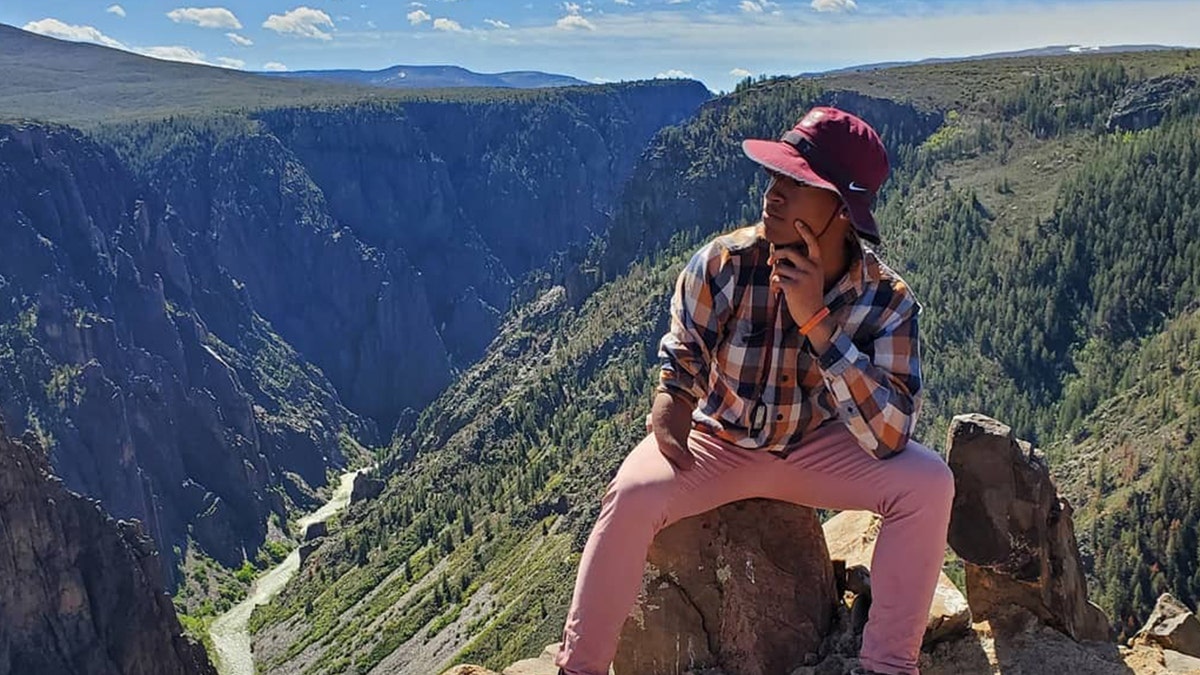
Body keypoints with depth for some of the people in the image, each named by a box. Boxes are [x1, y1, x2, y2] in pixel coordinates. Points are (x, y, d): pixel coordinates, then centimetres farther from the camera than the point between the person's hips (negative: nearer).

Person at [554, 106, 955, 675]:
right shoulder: (721, 266, -20)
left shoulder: (887, 300, -19)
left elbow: (889, 437, -30)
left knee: (928, 483, -22)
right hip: (717, 442, -1)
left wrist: (816, 320, -36)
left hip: (816, 447, 1)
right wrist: (671, 406, -27)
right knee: (633, 496, -29)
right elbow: (679, 365, -3)